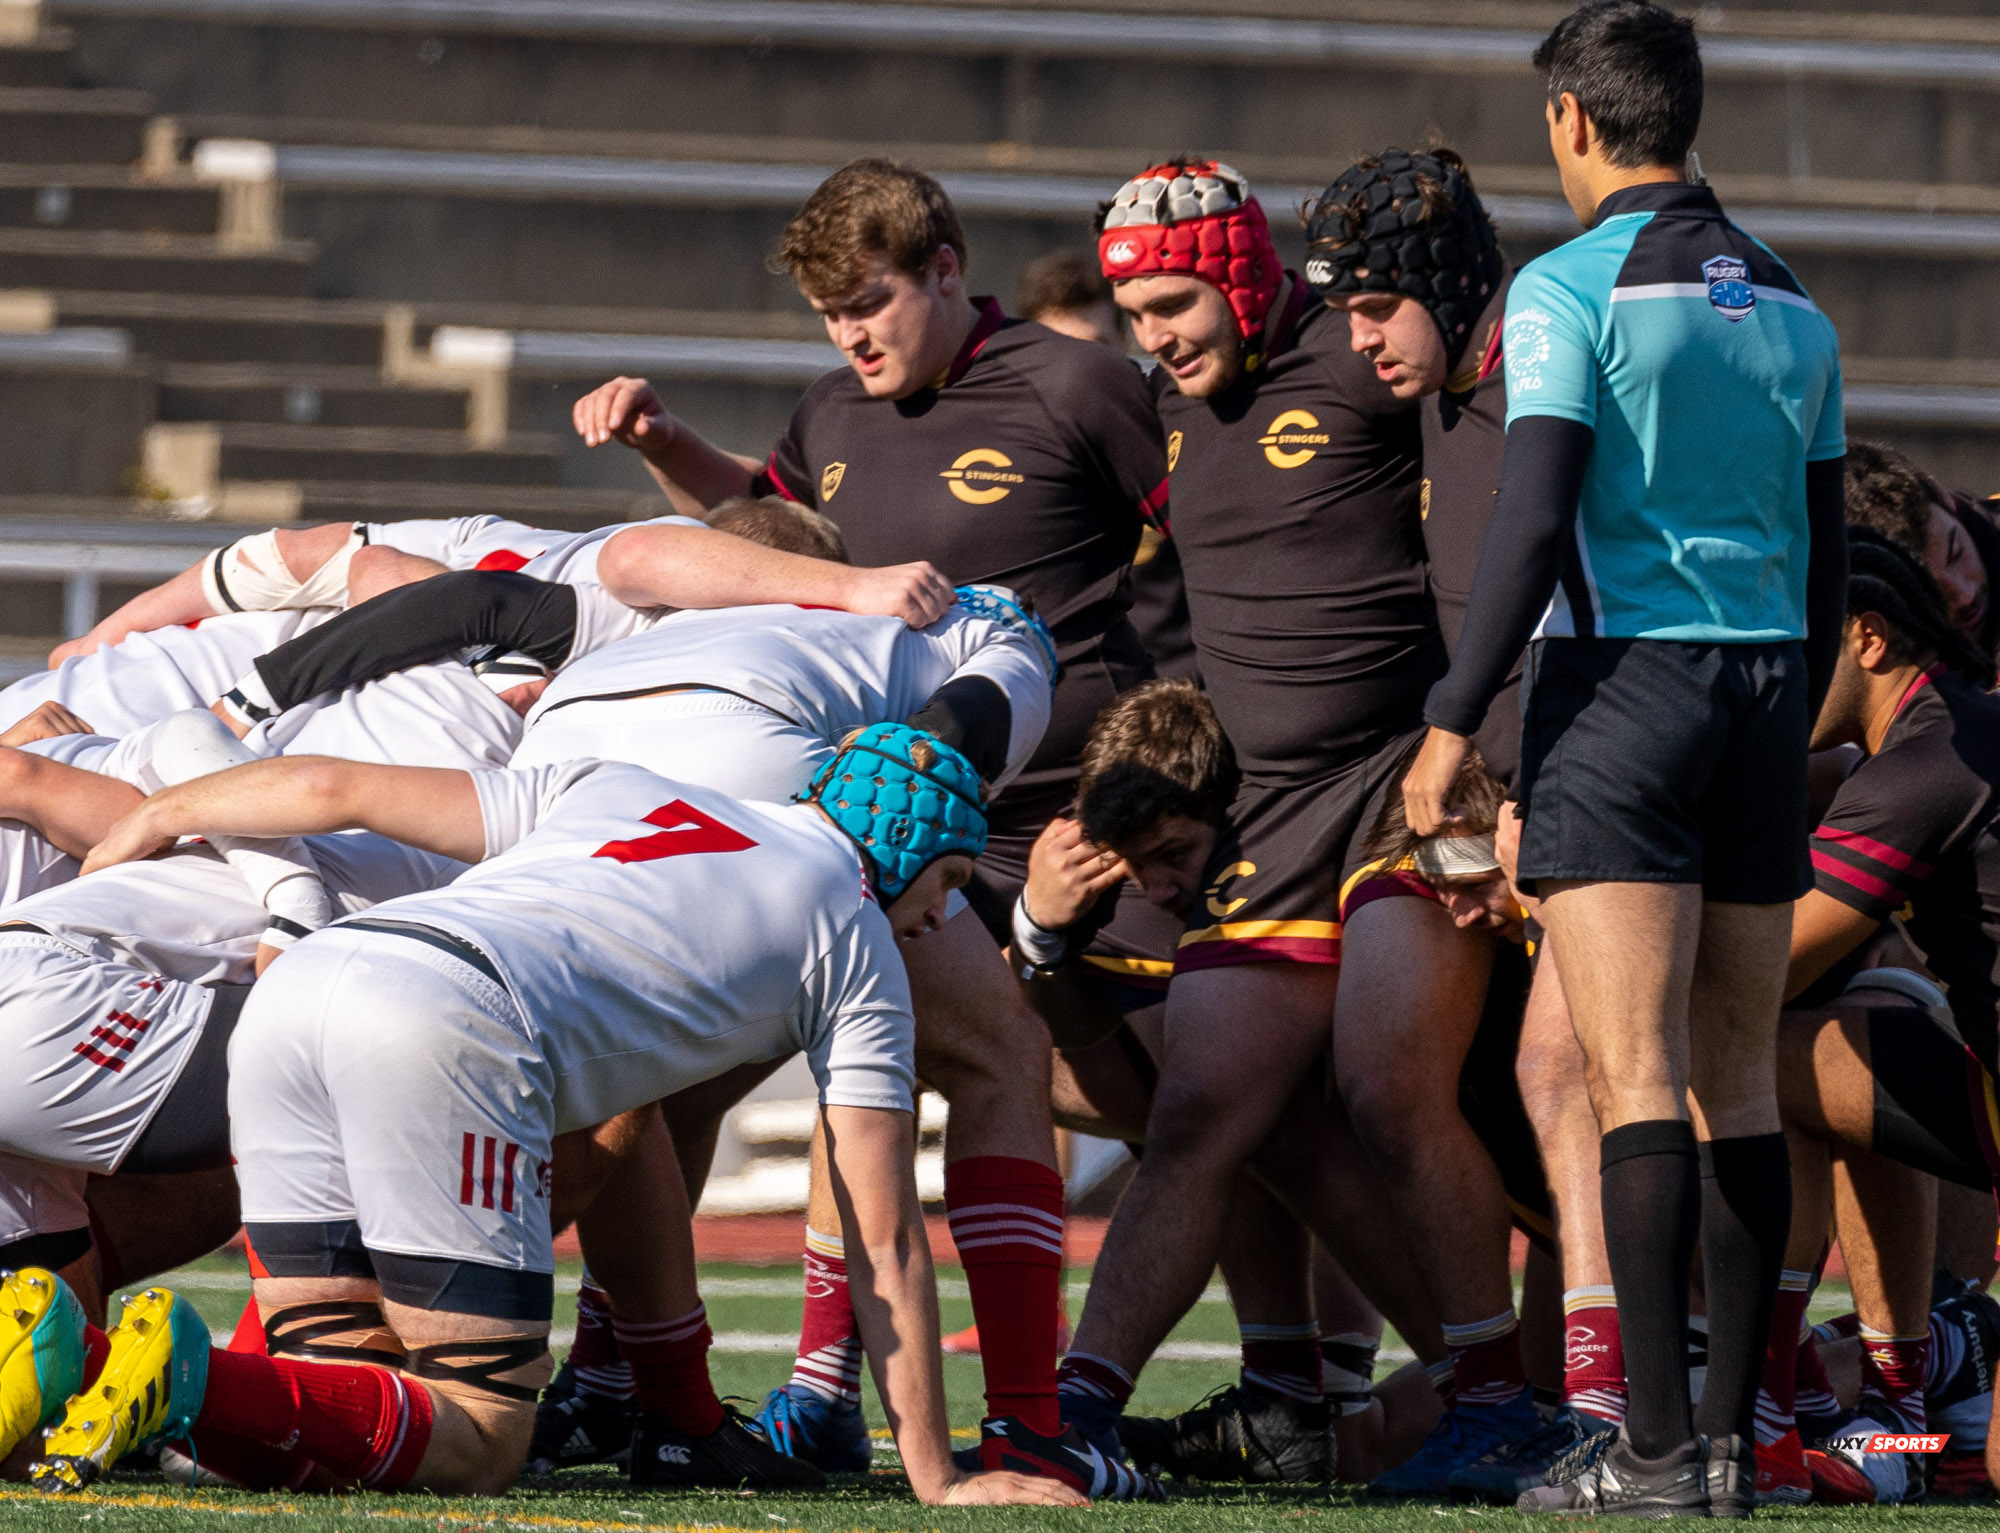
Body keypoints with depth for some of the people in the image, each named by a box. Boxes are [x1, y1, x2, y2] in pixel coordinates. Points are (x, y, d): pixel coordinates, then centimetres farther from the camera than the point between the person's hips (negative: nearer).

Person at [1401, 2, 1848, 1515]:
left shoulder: (1571, 288, -6)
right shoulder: (1790, 304, 13)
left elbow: (1534, 522, -13)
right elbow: (1826, 551, 16)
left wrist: (1456, 719, -9)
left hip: (1622, 676, -6)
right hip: (1765, 681, 6)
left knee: (1635, 1074, -10)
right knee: (1741, 1078, 9)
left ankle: (1659, 1451, -15)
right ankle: (1731, 1435, 10)